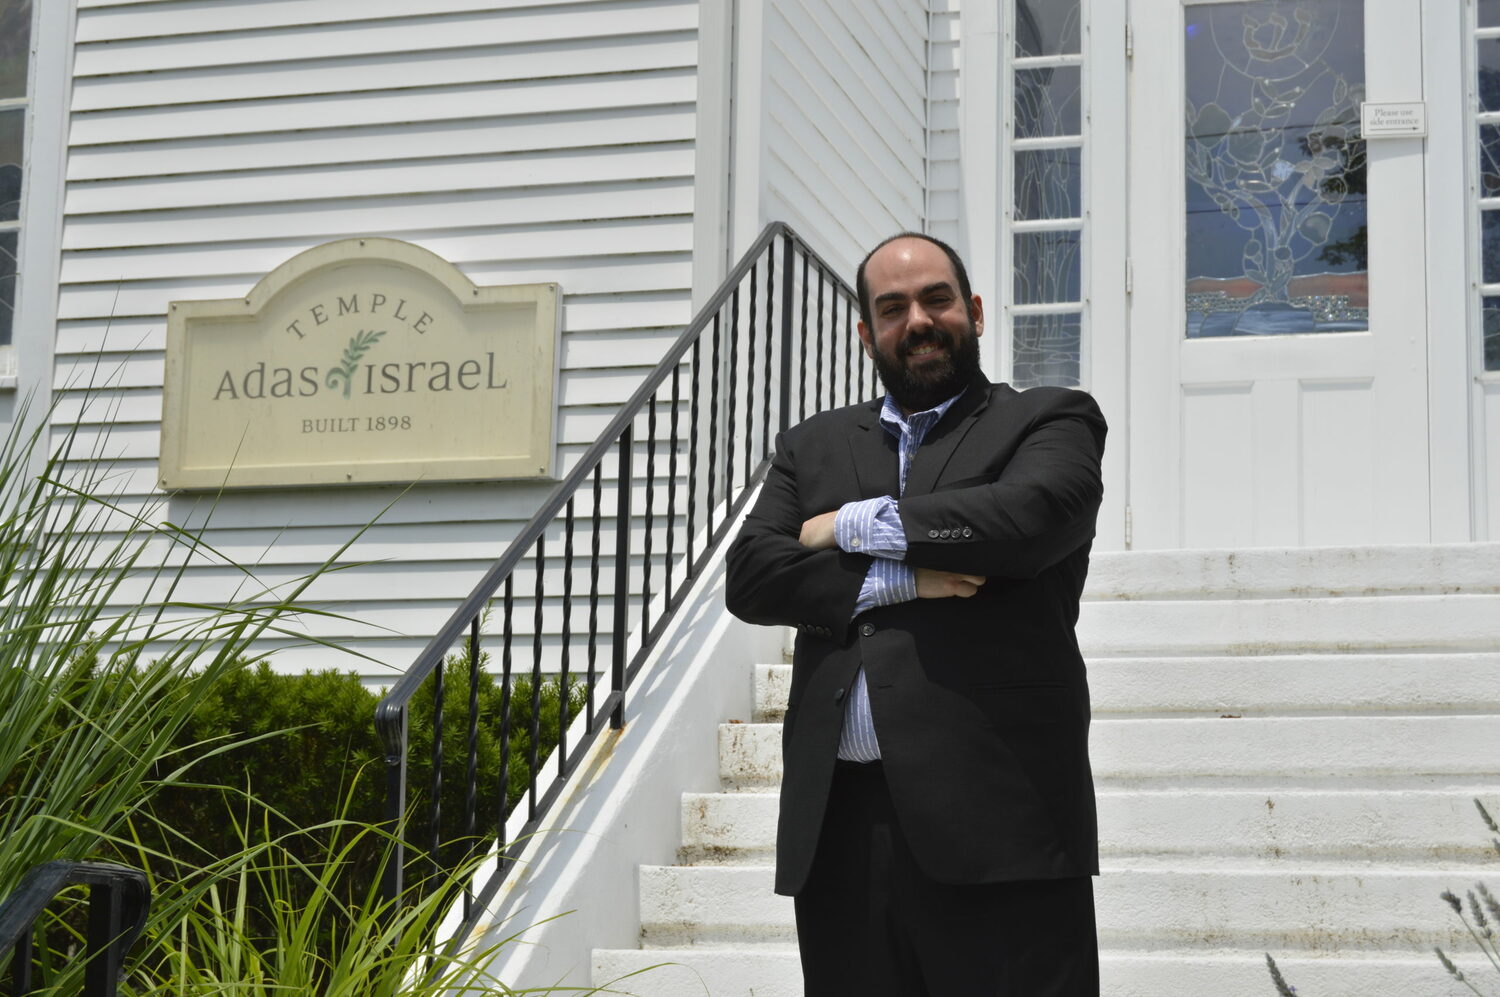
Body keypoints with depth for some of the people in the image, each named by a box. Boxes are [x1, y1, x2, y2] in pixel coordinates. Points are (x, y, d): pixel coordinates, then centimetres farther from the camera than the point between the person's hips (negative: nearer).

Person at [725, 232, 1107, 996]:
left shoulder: (1049, 421, 9)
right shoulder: (813, 447, 20)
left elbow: (1027, 517, -12)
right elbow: (750, 575, 6)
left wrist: (850, 527, -2)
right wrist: (900, 581, -8)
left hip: (994, 818, -4)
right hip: (838, 825, 4)